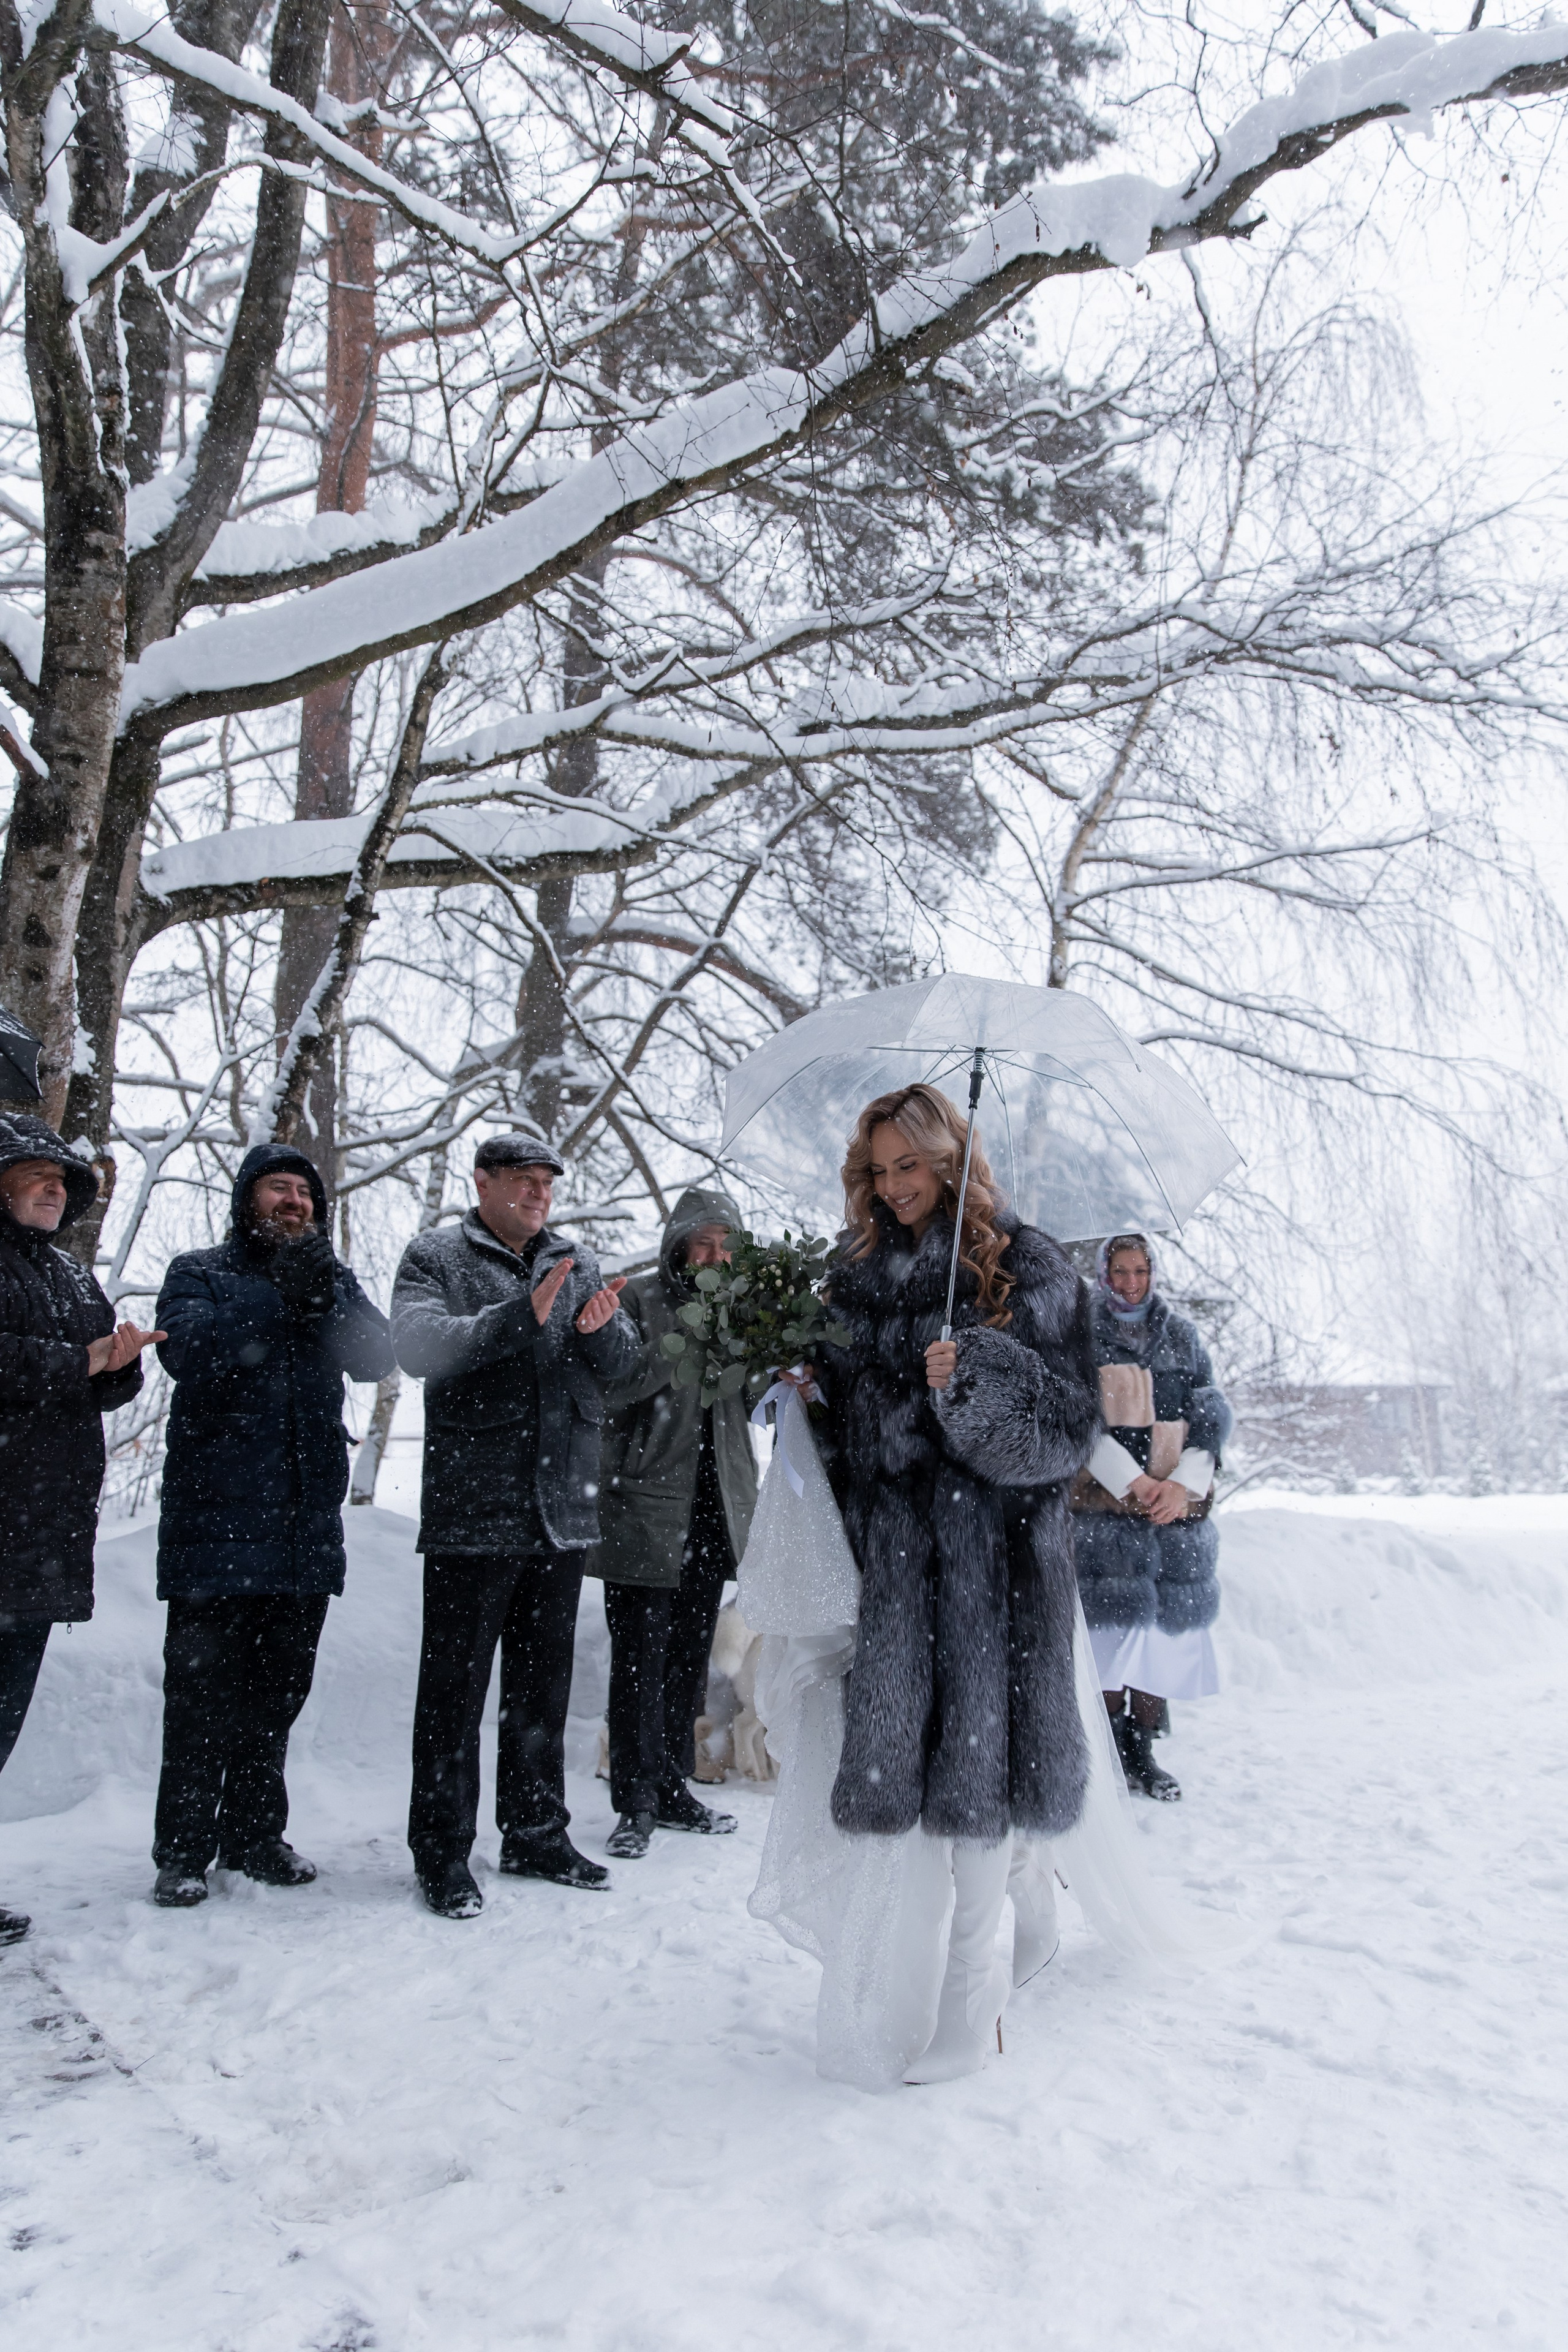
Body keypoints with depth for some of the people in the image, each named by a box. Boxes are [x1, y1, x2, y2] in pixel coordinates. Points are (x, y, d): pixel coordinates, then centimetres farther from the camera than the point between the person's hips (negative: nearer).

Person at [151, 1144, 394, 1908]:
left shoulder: (331, 1282, 16)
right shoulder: (200, 1273, 7)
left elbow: (376, 1357, -2)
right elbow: (188, 1351, -14)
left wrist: (327, 1291, -17)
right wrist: (276, 1298, -19)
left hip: (305, 1522, 4)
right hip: (215, 1517, -4)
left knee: (278, 1689, 11)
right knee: (204, 1689, -1)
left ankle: (254, 1835, 23)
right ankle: (182, 1851, 10)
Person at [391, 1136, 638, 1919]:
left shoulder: (579, 1263, 12)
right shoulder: (436, 1258, 0)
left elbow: (623, 1363, 5)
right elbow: (417, 1346, -17)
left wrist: (600, 1327, -18)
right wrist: (520, 1316, -27)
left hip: (562, 1511, 5)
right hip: (472, 1512, -5)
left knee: (544, 1685, 16)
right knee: (455, 1687, 3)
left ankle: (536, 1834, 29)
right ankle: (443, 1852, 16)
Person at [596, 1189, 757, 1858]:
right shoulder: (637, 1301, -5)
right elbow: (610, 1390, -15)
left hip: (713, 1510, 6)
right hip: (646, 1507, -6)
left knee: (690, 1655, 13)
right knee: (642, 1658, -2)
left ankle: (672, 1789, 25)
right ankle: (636, 1802, 9)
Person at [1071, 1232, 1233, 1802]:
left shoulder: (1182, 1337, 15)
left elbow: (1209, 1414, 8)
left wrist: (1184, 1483, -7)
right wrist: (1134, 1483, -13)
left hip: (1176, 1501, 3)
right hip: (1105, 1499, -3)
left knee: (1163, 1617, -3)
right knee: (1115, 1613, -9)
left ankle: (1142, 1749, 6)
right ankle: (1113, 1747, 1)